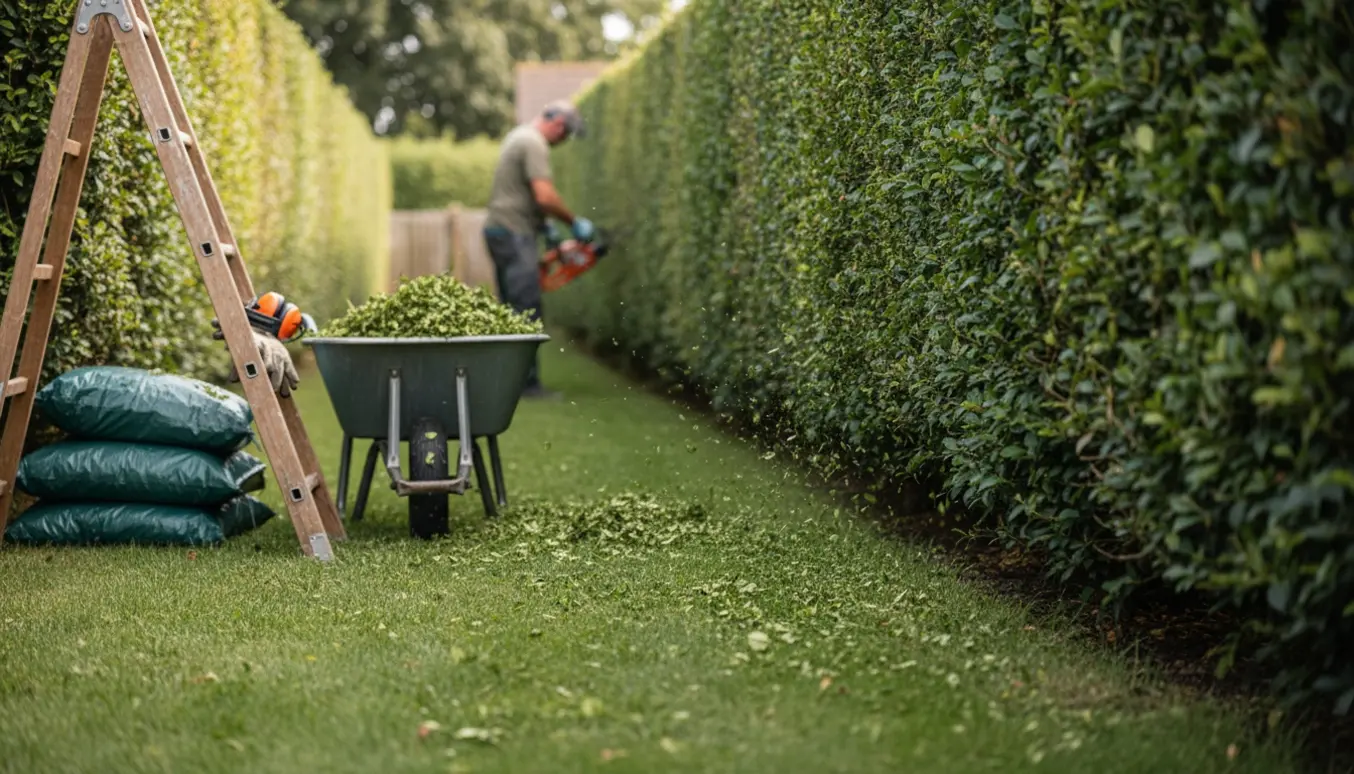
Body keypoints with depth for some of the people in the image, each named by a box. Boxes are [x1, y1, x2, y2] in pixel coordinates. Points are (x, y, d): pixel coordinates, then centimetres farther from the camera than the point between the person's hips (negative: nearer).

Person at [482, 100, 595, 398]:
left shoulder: (519, 136, 18)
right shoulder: (535, 144, -14)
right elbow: (545, 197, -24)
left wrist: (544, 227, 19)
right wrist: (576, 223, -11)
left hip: (500, 230, 11)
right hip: (514, 234, -11)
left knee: (512, 311, 13)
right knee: (528, 313, -9)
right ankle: (527, 382, -9)